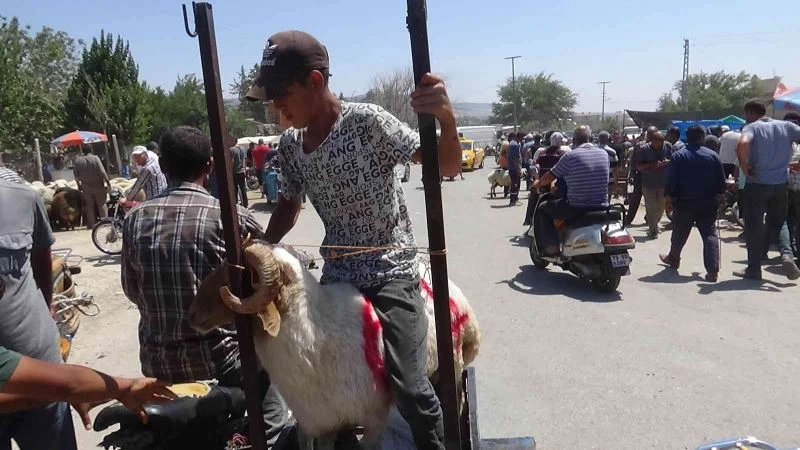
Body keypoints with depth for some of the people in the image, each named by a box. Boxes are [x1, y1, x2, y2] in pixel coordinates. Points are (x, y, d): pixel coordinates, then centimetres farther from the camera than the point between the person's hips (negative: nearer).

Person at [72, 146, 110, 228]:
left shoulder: (77, 160, 1)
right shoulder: (95, 158, -11)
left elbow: (76, 174, 7)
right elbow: (102, 172, -16)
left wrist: (78, 184, 20)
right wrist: (107, 182, -8)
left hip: (86, 187, 3)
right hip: (98, 185, -3)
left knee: (89, 206, 9)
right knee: (102, 204, 7)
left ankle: (91, 224, 10)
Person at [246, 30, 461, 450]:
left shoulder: (366, 122, -17)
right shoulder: (289, 143, 1)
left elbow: (446, 166, -20)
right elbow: (288, 206, 15)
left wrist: (446, 117, -40)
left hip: (390, 272, -5)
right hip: (335, 274, 6)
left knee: (408, 386, -12)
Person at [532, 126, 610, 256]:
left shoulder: (570, 156, -11)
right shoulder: (604, 154, 4)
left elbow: (549, 178, -3)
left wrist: (538, 183, 19)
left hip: (577, 209, -5)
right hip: (601, 208, 5)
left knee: (544, 209, 16)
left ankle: (551, 248, 8)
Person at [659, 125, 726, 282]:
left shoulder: (678, 156, -6)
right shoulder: (713, 156, -2)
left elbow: (671, 182, -9)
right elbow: (721, 183, 0)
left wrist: (670, 196, 3)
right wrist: (716, 195, 16)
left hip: (684, 204, 0)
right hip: (708, 204, 0)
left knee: (679, 234, 17)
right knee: (710, 235, 0)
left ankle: (673, 259, 38)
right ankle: (712, 270, -9)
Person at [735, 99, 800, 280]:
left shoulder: (752, 127, -8)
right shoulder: (785, 126, 6)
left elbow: (742, 145, -30)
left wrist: (745, 167, -16)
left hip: (757, 184, -4)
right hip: (780, 184, 4)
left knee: (754, 226, 7)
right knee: (779, 222, 21)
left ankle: (754, 269, 12)